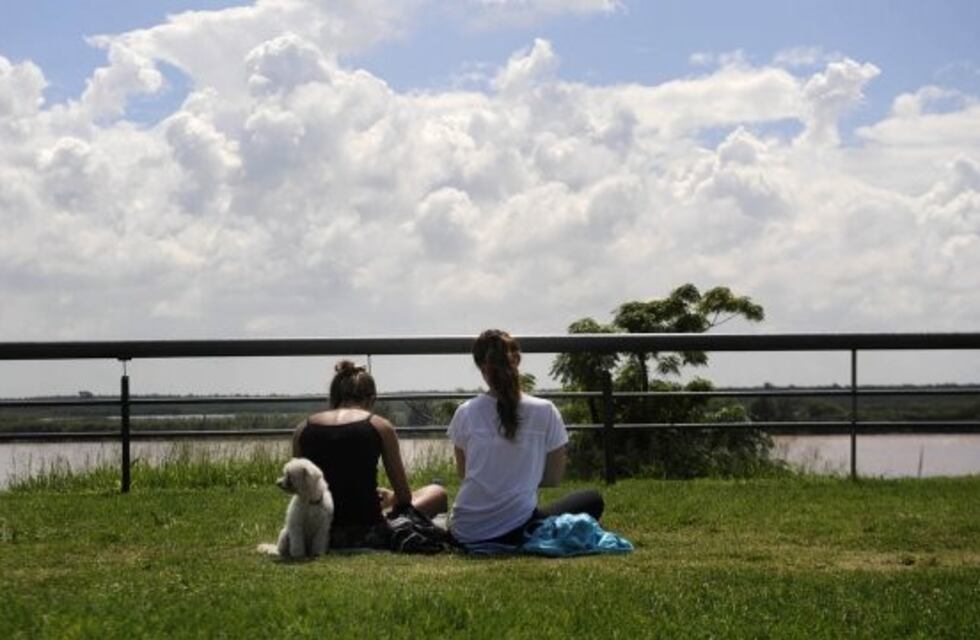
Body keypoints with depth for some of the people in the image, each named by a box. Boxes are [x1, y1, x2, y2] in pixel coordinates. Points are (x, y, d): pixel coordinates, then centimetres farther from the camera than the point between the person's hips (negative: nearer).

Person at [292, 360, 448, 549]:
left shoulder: (302, 430, 5)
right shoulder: (379, 426, -2)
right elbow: (404, 496, 3)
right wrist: (389, 500, 26)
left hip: (319, 537, 5)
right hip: (366, 536, -5)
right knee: (437, 494, 17)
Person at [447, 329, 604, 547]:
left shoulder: (465, 412, -1)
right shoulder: (544, 411, -6)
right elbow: (553, 478, 3)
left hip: (465, 532, 4)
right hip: (515, 529, -4)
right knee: (592, 500, 20)